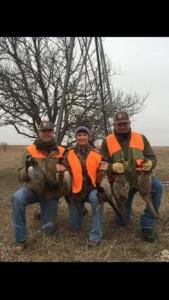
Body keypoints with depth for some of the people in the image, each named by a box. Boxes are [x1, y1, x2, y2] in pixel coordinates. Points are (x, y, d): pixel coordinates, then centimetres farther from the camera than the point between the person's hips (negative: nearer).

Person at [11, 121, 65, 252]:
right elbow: (21, 176, -10)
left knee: (49, 230, 0)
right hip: (33, 188, 0)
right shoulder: (30, 150, -7)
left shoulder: (61, 152, -6)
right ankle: (20, 239, -15)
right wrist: (27, 169, -33)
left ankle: (45, 214, 37)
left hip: (51, 192, 1)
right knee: (17, 198, -34)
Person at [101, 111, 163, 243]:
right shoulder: (107, 141, -4)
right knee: (121, 221, 4)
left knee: (158, 187, -33)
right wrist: (111, 167, -28)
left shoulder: (141, 138, 0)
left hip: (141, 176, 1)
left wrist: (150, 164, -24)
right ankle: (126, 209, 43)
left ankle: (147, 225, -14)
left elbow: (152, 157, 0)